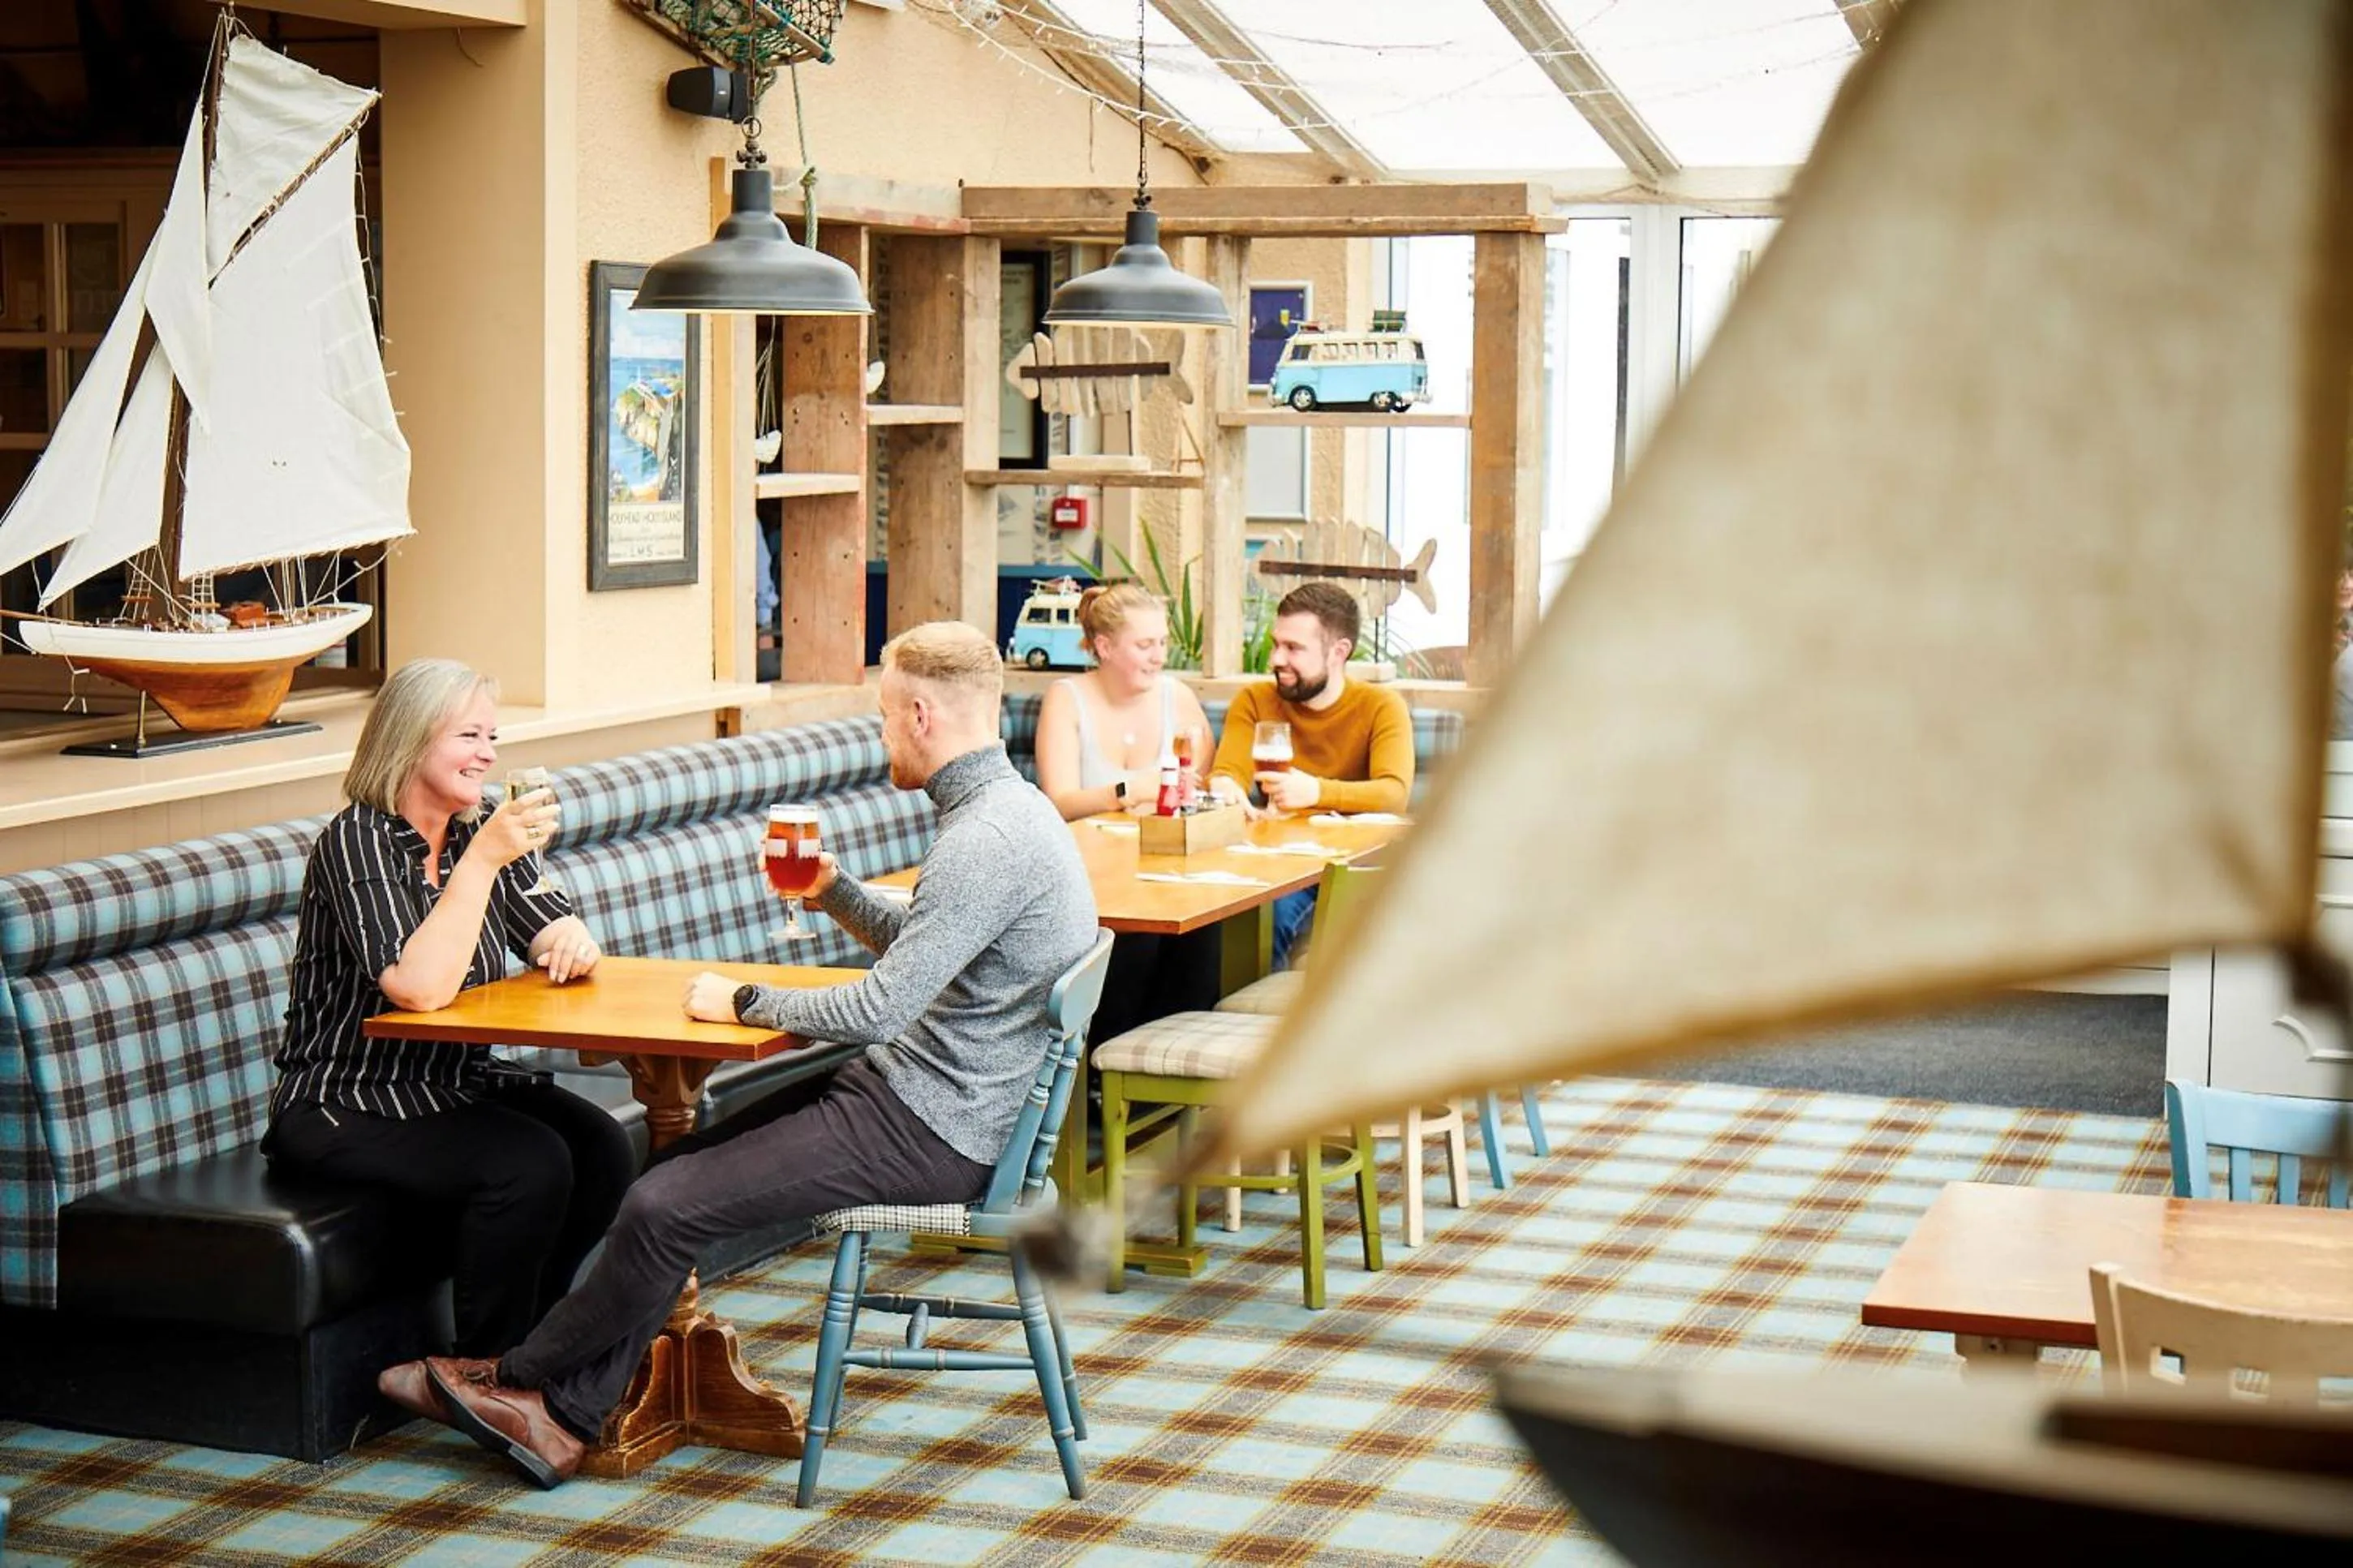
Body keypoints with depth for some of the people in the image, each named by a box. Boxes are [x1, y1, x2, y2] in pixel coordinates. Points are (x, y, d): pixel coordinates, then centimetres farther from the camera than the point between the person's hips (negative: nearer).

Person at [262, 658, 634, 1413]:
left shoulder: (478, 828, 5)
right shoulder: (358, 840, -17)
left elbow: (552, 937, 8)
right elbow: (420, 988, -29)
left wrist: (570, 938, -16)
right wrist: (483, 859, -30)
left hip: (457, 1085, 7)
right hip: (345, 1108, -7)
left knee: (603, 1149, -16)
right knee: (530, 1165, -28)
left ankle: (522, 1342, 1)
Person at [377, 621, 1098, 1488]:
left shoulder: (985, 841, -23)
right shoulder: (1007, 806, 12)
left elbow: (877, 1009, -27)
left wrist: (742, 1002, -13)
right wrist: (835, 892, 13)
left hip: (928, 1131, -11)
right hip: (921, 1093, 11)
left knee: (667, 1206, -11)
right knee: (674, 1168, 6)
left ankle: (518, 1377, 10)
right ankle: (569, 1416, 7)